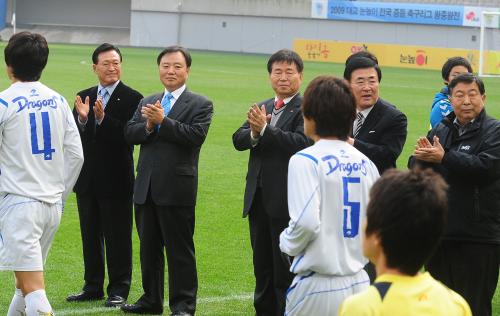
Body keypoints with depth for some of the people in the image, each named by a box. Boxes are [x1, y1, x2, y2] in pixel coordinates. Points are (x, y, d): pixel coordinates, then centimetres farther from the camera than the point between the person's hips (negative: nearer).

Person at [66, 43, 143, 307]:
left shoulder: (132, 99, -8)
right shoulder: (84, 97, 9)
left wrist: (103, 118, -28)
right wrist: (81, 118, -16)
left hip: (116, 180, -6)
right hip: (87, 180, 6)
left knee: (118, 238, 1)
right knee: (90, 236, 14)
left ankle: (118, 290, 10)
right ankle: (93, 287, 24)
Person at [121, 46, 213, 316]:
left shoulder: (200, 105, -1)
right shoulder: (147, 103, 16)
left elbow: (196, 135, -17)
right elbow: (130, 133, 4)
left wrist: (162, 121, -19)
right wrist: (148, 125, -15)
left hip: (177, 188, -6)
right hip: (146, 188, 6)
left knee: (180, 250, -2)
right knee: (148, 247, 14)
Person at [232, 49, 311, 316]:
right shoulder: (261, 108, 14)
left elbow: (302, 142, -22)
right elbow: (238, 140, 4)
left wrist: (265, 130, -25)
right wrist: (254, 132, -17)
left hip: (288, 202, -7)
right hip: (259, 200, 7)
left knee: (286, 269, -1)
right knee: (262, 266, 16)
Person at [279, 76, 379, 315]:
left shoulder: (306, 161, -12)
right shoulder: (365, 163, 7)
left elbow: (306, 222, -21)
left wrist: (287, 243, -2)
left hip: (317, 288, -6)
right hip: (358, 284, 6)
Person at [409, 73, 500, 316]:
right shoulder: (441, 130, 13)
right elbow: (414, 167, 6)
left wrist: (444, 158, -22)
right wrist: (422, 157, -17)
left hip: (478, 238, -6)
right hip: (439, 232, 6)